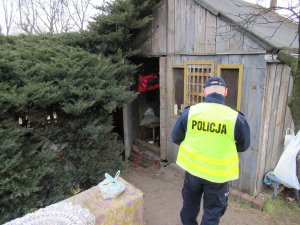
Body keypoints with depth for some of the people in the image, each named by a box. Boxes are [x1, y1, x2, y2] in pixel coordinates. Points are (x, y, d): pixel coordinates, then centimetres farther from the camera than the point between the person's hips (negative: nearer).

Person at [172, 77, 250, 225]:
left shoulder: (190, 112, -12)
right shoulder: (236, 118, -15)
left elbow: (176, 138, -1)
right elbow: (244, 146, 0)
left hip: (193, 168, 2)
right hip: (219, 173, -2)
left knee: (190, 203, 26)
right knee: (213, 211, 19)